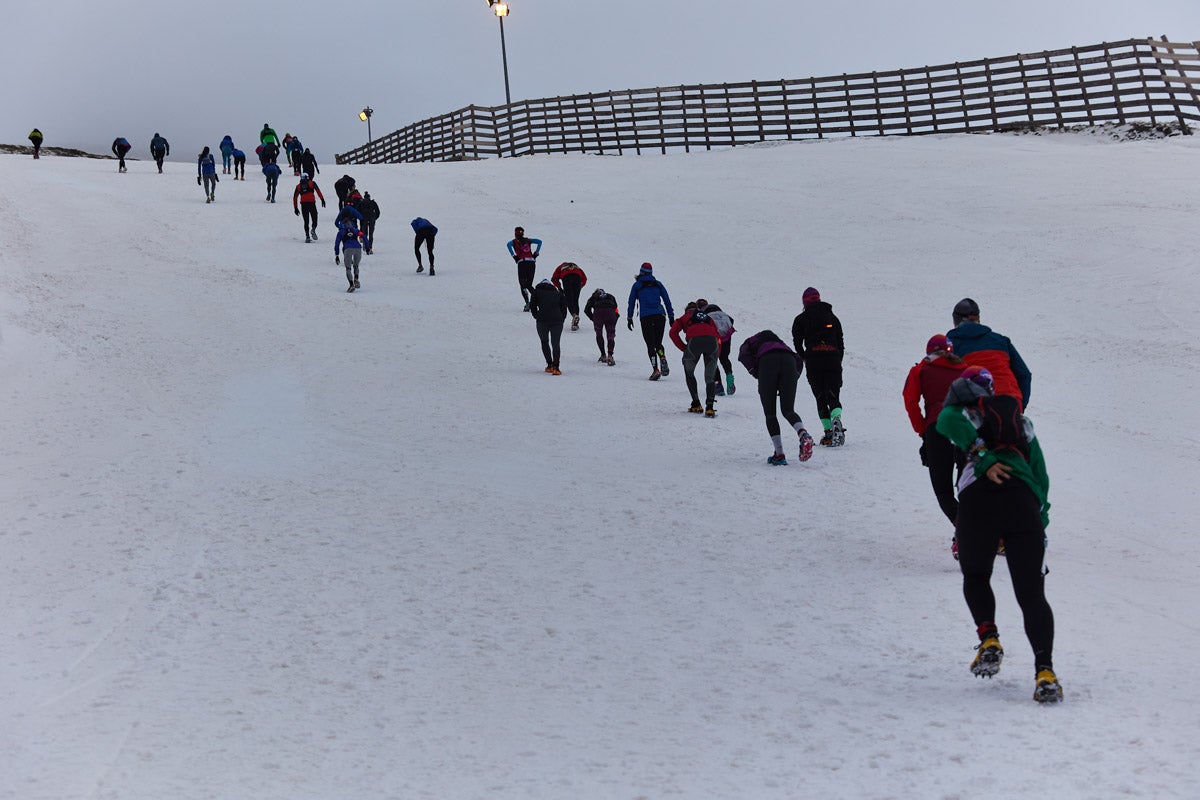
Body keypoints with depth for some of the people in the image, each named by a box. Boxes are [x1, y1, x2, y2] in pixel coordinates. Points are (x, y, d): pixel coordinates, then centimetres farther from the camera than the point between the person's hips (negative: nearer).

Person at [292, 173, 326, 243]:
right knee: (314, 219, 5)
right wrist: (322, 199, -10)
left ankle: (307, 236, -4)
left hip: (303, 204, 2)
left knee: (306, 221, 9)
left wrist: (295, 207, 19)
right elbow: (317, 190, -5)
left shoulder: (298, 186, 17)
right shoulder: (312, 183, 10)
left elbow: (295, 197, 15)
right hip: (311, 203, -2)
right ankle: (313, 229, -25)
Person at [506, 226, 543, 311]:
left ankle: (527, 303, -17)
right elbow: (539, 241, 9)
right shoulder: (527, 240, 18)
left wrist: (514, 256, -8)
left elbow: (509, 244, -13)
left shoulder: (515, 241, 9)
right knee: (529, 285, 10)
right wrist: (536, 253, 9)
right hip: (532, 262, 4)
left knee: (523, 285, 1)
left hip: (522, 262, -4)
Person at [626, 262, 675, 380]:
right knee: (658, 343, 13)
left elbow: (631, 302, 9)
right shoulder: (658, 284, 14)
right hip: (660, 316, 2)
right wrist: (671, 317, 14)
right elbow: (667, 300, 11)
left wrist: (629, 318, 16)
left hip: (646, 317, -2)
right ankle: (663, 360, -17)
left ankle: (655, 369, -15)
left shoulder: (637, 285, 8)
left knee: (651, 345, 0)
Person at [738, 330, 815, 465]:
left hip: (767, 362, -3)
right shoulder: (781, 343, 43)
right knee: (788, 410, 8)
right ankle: (803, 434, -24)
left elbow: (743, 355, 7)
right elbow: (799, 361, 26)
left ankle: (779, 455, -5)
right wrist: (792, 381, 19)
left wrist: (755, 372, 11)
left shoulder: (749, 343, 33)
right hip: (789, 361, 3)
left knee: (770, 413, 5)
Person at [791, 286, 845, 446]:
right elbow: (840, 342, 16)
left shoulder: (801, 319, 9)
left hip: (814, 360, -2)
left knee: (820, 398, 6)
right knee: (833, 396, 1)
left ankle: (828, 432, -5)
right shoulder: (831, 316, 18)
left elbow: (797, 342, 2)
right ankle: (836, 419, -30)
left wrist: (805, 360, 15)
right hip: (833, 358, 2)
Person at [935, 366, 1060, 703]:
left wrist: (983, 458, -9)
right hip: (1023, 500, 2)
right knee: (1031, 592, 1)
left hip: (978, 497, -2)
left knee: (975, 577, 22)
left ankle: (988, 637, -1)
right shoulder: (1021, 422, 30)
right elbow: (1040, 475, 23)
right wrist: (1040, 520, 23)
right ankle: (1044, 669, -17)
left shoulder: (965, 413, 19)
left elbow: (946, 420, -8)